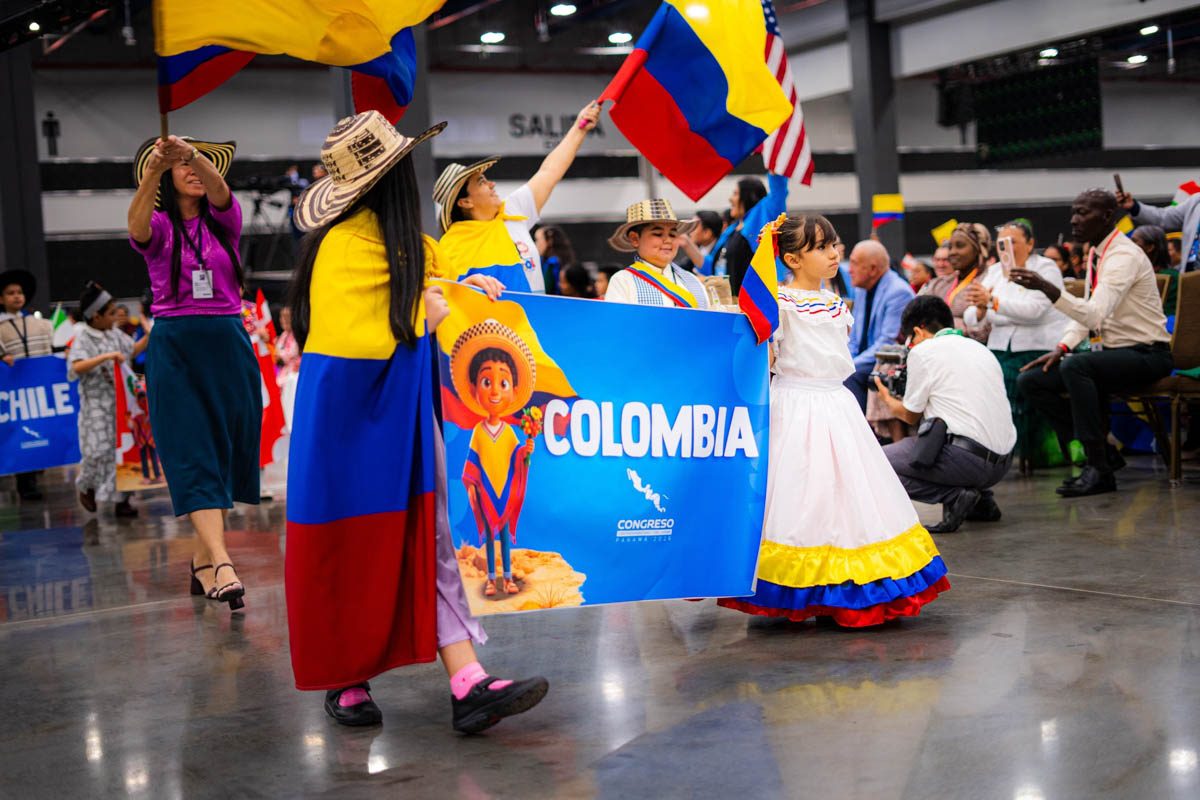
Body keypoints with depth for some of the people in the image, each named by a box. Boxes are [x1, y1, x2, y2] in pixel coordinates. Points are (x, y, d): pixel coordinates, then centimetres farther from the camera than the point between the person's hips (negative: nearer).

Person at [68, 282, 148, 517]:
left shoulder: (115, 334, 7)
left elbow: (132, 350, 26)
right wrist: (106, 356, -33)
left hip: (121, 402, 6)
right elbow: (76, 367, -28)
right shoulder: (83, 340, -12)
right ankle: (86, 487, 22)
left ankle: (121, 500, 9)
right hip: (97, 405, -6)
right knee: (99, 450, -7)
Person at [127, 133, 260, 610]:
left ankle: (202, 561, 17)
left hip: (229, 346, 3)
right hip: (174, 349, -3)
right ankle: (222, 567, -24)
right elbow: (137, 224, -22)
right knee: (193, 456, -12)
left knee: (227, 455, 4)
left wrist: (192, 153, -36)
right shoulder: (158, 227, 3)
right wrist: (154, 170, -41)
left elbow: (218, 188, -15)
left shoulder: (223, 221, 8)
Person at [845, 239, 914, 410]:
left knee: (849, 378, -29)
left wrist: (851, 367, -21)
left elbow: (887, 344, -19)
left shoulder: (899, 292, -13)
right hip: (863, 365, 8)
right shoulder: (861, 290, 15)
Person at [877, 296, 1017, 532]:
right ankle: (982, 500, 15)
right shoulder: (980, 348, 19)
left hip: (970, 460, -8)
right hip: (1002, 463, 8)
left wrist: (887, 398, 30)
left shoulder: (923, 351, -2)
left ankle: (955, 495, -9)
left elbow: (910, 415, 8)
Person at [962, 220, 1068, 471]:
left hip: (1040, 348, -5)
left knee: (1006, 378, -30)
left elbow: (1034, 310, -19)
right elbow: (969, 320, 8)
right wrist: (980, 310, -16)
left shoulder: (1046, 269, 0)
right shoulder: (993, 272, 17)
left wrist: (992, 300, -28)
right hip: (1000, 347, 5)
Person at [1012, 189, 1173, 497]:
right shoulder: (1095, 255, 11)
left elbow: (1095, 315, -31)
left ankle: (1100, 470, -28)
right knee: (1030, 380, -4)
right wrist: (1062, 347, 0)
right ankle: (1102, 451, 2)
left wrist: (1046, 288, -42)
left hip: (1146, 354, -9)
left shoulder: (1124, 256, -18)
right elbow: (1085, 315, 18)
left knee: (1075, 366, -36)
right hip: (1112, 352, 9)